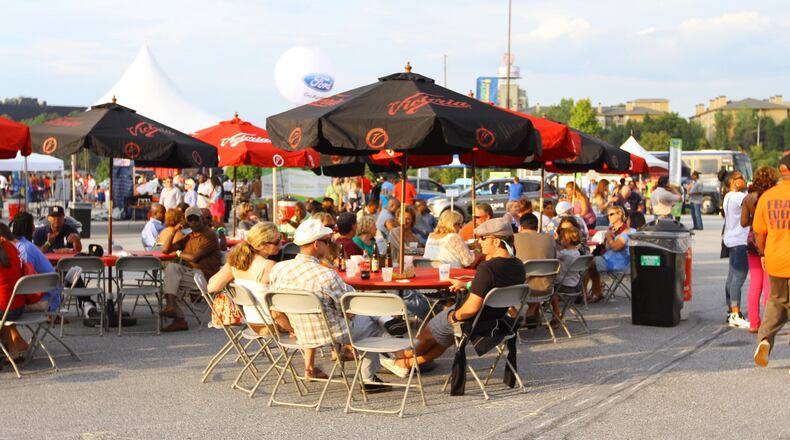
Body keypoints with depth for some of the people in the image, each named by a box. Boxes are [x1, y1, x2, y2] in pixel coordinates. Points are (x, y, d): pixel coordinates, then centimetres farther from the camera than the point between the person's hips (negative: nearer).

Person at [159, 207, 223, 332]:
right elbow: (165, 250, 18)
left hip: (204, 275, -7)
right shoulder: (189, 237, 21)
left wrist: (179, 253, 5)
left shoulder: (209, 235, -5)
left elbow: (194, 257, -14)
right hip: (189, 272, 7)